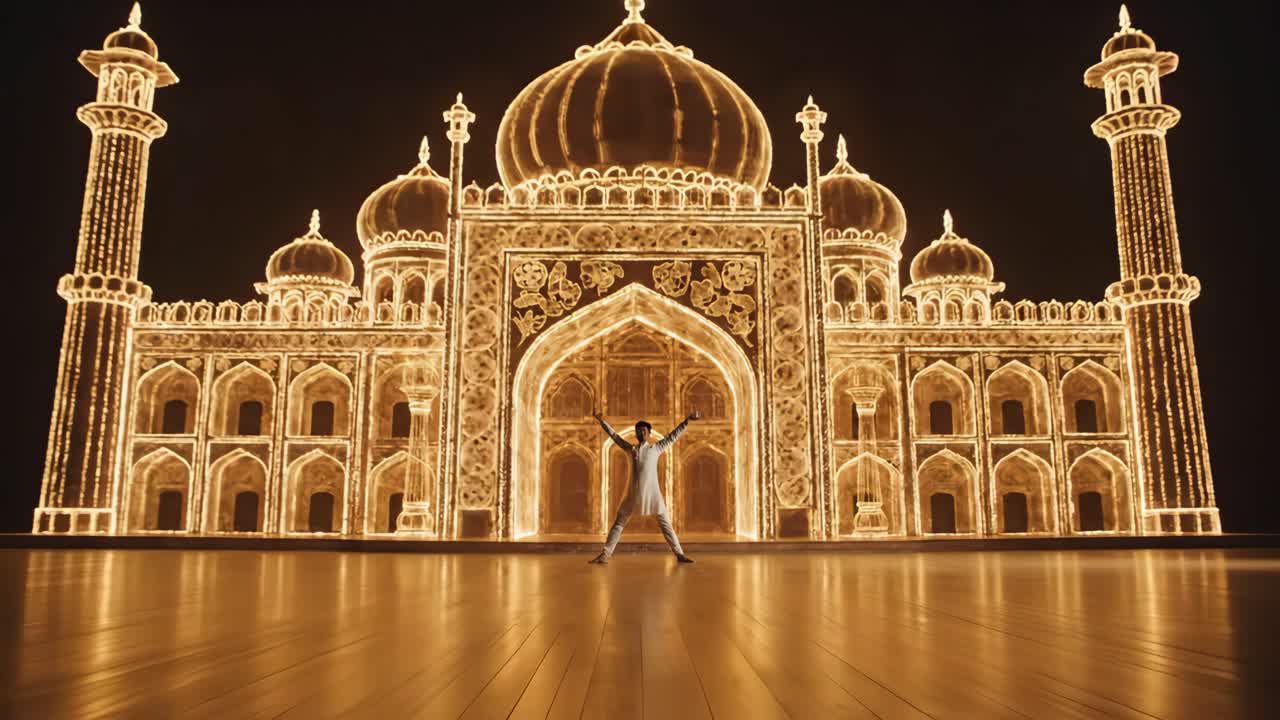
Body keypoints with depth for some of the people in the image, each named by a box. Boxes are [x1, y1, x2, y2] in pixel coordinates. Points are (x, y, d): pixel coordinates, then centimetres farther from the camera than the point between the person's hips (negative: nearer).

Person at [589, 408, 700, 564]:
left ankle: (679, 553, 4)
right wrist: (602, 421, 15)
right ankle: (605, 554, 6)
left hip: (652, 493, -1)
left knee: (665, 524, 0)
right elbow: (614, 435, 16)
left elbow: (673, 436, 7)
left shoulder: (656, 448, 8)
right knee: (619, 523, 3)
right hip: (634, 493, 2)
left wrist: (687, 420, 3)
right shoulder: (631, 449, 11)